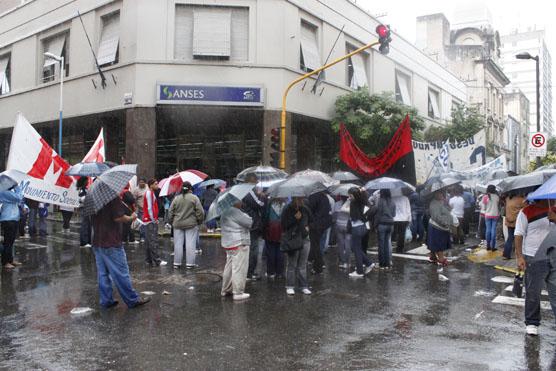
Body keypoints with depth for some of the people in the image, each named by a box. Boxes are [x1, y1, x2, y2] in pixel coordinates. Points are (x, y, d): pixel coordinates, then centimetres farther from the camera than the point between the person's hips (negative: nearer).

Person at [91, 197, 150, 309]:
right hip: (111, 242, -7)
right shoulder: (114, 197, -16)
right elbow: (118, 218, -21)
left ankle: (106, 301, 19)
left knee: (102, 273, 13)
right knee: (121, 273, 1)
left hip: (97, 242, 8)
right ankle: (133, 300, 10)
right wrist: (132, 217, -3)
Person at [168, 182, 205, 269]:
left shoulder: (176, 198, 3)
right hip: (191, 224, -3)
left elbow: (170, 212, 6)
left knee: (178, 244, 8)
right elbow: (200, 212, -7)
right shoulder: (194, 198, -5)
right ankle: (190, 263, 3)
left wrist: (171, 222, 18)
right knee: (190, 244, 2)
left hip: (178, 224, 3)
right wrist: (200, 221, 7)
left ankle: (177, 263, 13)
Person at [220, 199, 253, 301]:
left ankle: (226, 290, 29)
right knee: (239, 268, -3)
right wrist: (250, 219, 2)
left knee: (229, 267, 19)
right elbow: (249, 222, -19)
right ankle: (238, 293, 1)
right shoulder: (234, 211, -20)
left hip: (228, 243, 10)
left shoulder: (225, 211, 12)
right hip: (239, 244, -10)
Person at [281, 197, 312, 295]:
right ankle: (290, 286, 10)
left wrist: (307, 226, 7)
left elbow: (310, 220, 25)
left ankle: (304, 286, 14)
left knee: (303, 265, 8)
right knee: (292, 265, 0)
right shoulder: (287, 210, -5)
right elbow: (284, 224, -9)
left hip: (304, 239, 4)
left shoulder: (305, 209, 7)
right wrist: (295, 218, -15)